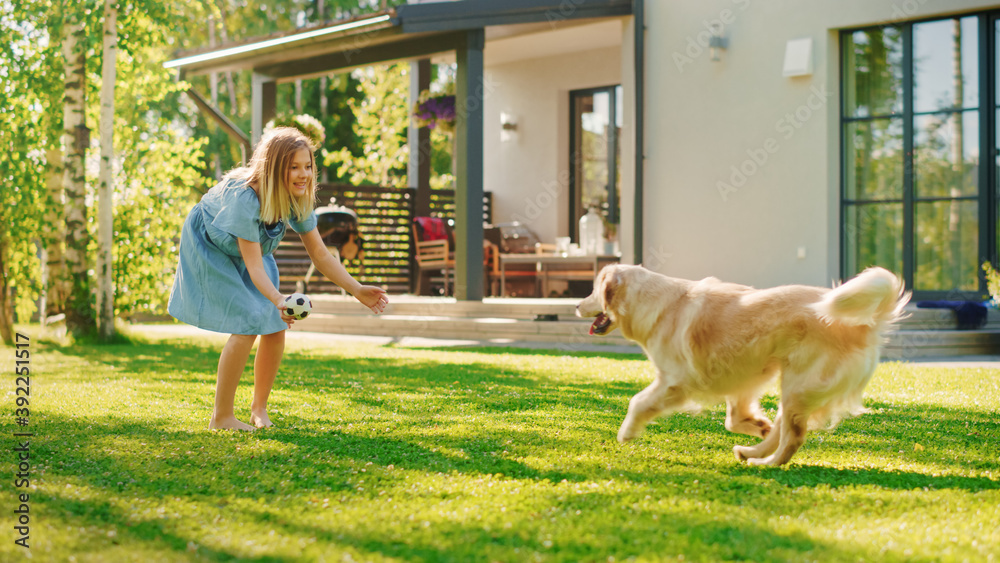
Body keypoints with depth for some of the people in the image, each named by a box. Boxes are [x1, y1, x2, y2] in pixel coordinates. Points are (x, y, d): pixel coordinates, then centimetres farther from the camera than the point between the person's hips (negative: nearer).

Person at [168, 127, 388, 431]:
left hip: (249, 250, 7)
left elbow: (319, 253, -10)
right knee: (247, 325, -19)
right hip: (209, 249, -7)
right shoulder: (245, 197, -37)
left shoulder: (298, 198, -17)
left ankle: (259, 407, 18)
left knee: (276, 326, -2)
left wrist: (358, 291, -18)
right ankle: (221, 417, -7)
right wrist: (277, 299, -57)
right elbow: (253, 265, -39)